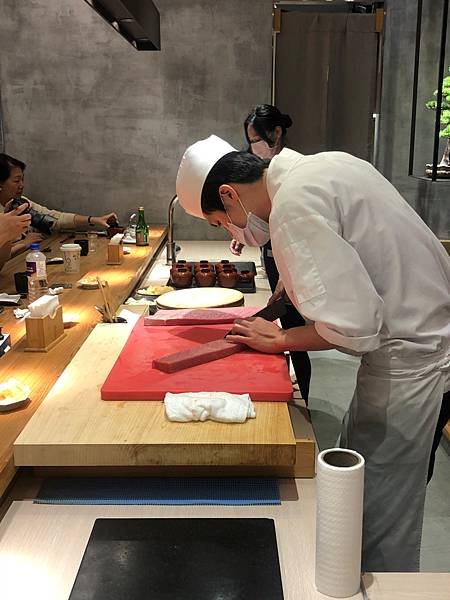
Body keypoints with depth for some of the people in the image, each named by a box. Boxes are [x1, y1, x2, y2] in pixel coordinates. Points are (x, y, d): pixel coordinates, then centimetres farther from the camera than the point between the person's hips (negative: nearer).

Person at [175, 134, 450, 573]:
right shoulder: (328, 163, 6)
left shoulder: (295, 206, -23)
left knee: (379, 525, 4)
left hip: (409, 362, -10)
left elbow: (353, 326, -26)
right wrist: (295, 277, 12)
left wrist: (279, 340, -9)